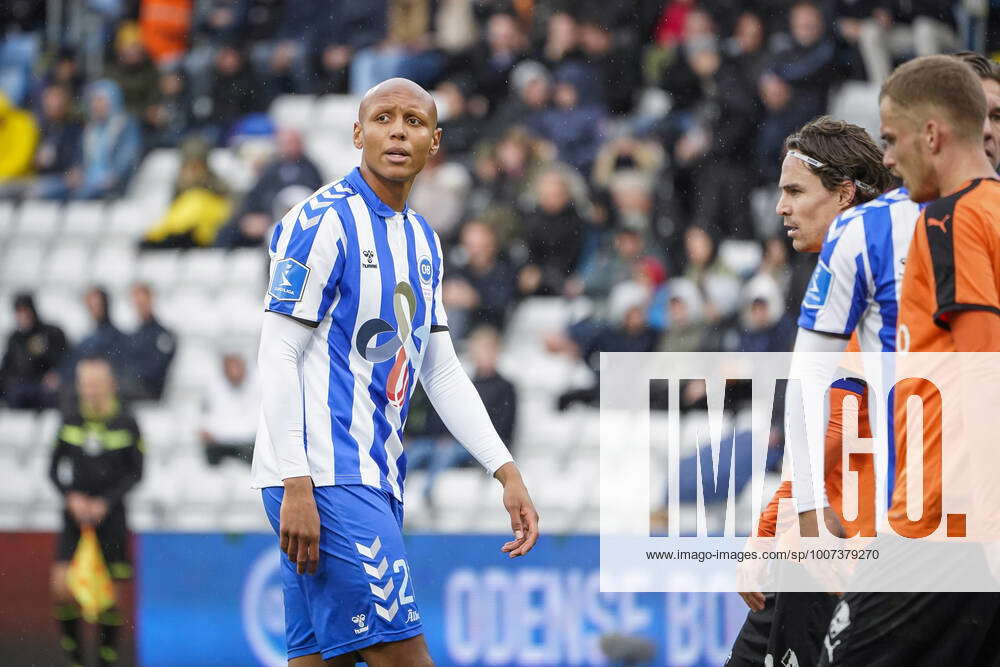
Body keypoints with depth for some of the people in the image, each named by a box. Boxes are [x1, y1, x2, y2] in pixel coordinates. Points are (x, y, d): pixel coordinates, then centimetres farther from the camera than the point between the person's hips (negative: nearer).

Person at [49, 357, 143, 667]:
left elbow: (135, 473, 0)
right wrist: (72, 497, -9)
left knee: (110, 595, -1)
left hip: (110, 514, -1)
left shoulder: (126, 423, -3)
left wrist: (106, 502, -11)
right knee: (62, 587, -13)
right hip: (76, 514, 1)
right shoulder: (70, 420, 2)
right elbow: (55, 468, 8)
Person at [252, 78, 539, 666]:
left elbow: (442, 370, 21)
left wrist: (507, 473, 13)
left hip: (375, 482, 8)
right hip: (323, 479, -8)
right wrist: (296, 485, -20)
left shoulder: (423, 240, 18)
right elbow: (278, 356, -12)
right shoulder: (322, 221, -8)